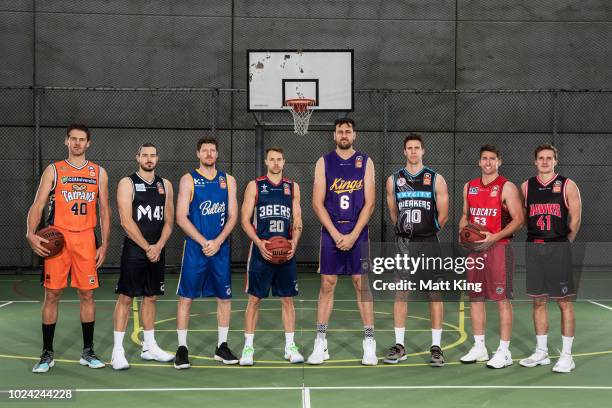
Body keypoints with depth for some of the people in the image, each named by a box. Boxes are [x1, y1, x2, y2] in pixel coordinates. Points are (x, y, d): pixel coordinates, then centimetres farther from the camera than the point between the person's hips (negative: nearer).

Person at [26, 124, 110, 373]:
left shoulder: (99, 173, 9)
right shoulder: (53, 170, 5)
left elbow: (104, 210, 10)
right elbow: (38, 205, -1)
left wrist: (104, 244, 4)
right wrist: (31, 233, -17)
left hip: (85, 239, 1)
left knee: (86, 294, 4)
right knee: (52, 295, 1)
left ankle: (88, 352, 15)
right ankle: (47, 354, 11)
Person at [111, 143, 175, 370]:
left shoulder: (165, 185, 10)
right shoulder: (127, 183, -4)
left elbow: (169, 220, 7)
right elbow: (126, 221, -13)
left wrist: (159, 246, -8)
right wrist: (147, 247, -15)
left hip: (157, 250, 5)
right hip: (134, 249, -5)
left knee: (150, 297, 12)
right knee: (125, 297, -4)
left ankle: (149, 347, 21)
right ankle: (118, 351, 1)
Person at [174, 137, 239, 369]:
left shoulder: (228, 180, 8)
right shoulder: (188, 180, 0)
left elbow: (233, 215, 4)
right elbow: (181, 218, -7)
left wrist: (218, 241, -11)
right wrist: (204, 242, -15)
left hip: (221, 248, 3)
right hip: (195, 248, -3)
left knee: (224, 297, 8)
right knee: (186, 297, -1)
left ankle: (222, 347, 20)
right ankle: (182, 349, 7)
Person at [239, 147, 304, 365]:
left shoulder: (292, 187, 10)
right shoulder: (255, 186, 1)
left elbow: (297, 220, 11)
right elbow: (245, 220, -2)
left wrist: (294, 242, -7)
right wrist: (259, 243, -16)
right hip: (261, 250, -2)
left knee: (287, 298, 6)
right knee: (254, 298, 1)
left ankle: (290, 346, 14)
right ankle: (248, 346, 10)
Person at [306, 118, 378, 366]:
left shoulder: (365, 162, 3)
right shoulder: (324, 162, 4)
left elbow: (369, 203, -3)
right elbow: (318, 203, -2)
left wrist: (353, 235, -12)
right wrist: (336, 234, -11)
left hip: (358, 232, -1)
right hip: (331, 231, 1)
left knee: (361, 284, 1)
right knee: (327, 284, 3)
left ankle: (369, 344, 6)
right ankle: (320, 344, 9)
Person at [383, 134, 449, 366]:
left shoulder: (436, 179, 0)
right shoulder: (394, 180, 7)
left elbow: (443, 215, 3)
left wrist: (428, 232, 8)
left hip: (428, 243, -2)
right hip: (403, 243, 2)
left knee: (434, 294, 1)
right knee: (400, 293, 2)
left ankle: (436, 347, 7)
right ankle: (399, 346, 10)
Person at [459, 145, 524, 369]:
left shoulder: (507, 187, -5)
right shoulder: (469, 187, 13)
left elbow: (518, 219, -10)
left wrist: (494, 237, -20)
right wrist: (462, 235, 3)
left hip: (498, 248, -6)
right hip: (474, 248, 6)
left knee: (502, 299, -3)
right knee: (475, 298, 9)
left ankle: (504, 352, 3)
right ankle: (479, 348, 19)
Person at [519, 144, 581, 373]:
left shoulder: (567, 186, 0)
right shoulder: (526, 187, 8)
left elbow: (575, 219, 1)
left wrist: (564, 242, 2)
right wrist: (538, 238, 6)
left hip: (559, 248, -3)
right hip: (534, 248, 3)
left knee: (564, 302, -1)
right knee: (538, 300, 8)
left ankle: (567, 355, 5)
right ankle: (541, 352, 18)